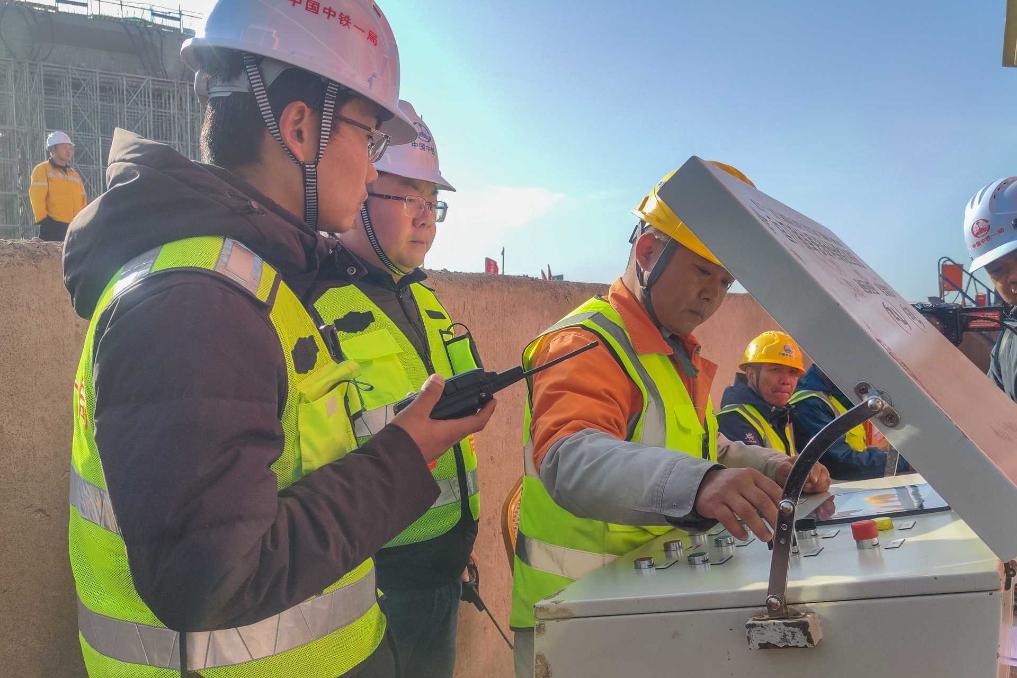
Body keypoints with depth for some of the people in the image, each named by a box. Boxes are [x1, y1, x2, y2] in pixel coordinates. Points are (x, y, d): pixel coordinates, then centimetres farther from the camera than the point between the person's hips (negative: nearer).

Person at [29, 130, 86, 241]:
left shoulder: (75, 174, 23)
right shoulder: (42, 170, 3)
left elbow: (83, 201, 22)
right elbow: (36, 198, -7)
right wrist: (43, 220, -15)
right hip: (53, 227, -6)